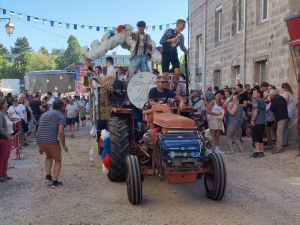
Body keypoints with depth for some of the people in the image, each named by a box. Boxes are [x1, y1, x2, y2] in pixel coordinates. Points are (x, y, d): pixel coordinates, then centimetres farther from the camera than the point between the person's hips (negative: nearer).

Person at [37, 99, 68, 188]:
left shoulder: (44, 114, 26)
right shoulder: (61, 116, 5)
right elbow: (60, 132, -10)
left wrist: (41, 147, 32)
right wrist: (63, 145, 0)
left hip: (39, 140, 6)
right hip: (51, 140, -6)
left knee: (49, 156, 32)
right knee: (58, 160, 16)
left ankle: (48, 176, 21)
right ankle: (55, 182, 10)